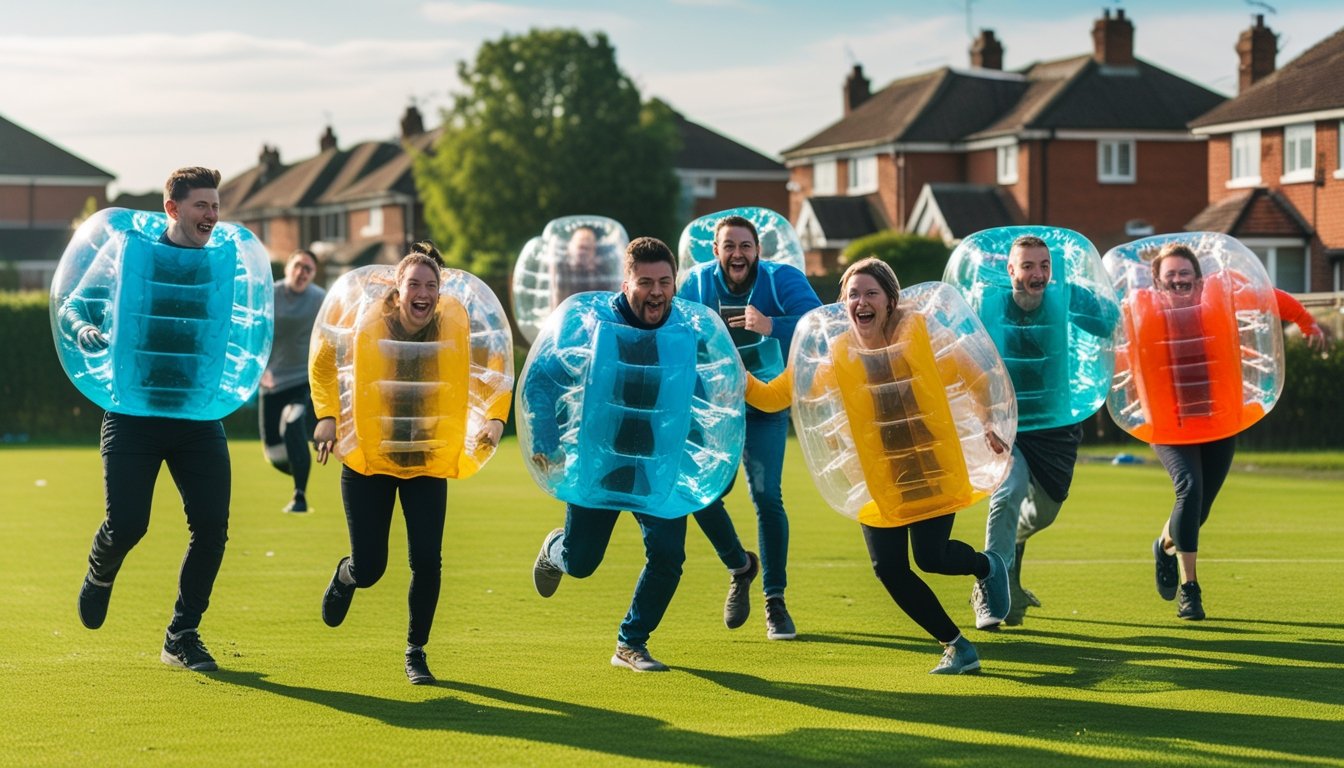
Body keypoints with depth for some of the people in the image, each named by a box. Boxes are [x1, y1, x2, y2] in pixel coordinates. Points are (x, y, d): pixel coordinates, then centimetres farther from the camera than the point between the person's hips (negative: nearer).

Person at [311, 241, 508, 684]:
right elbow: (322, 360, 3)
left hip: (427, 463, 1)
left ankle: (416, 652, 14)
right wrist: (327, 415, -6)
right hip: (368, 460, -1)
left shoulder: (453, 332, -13)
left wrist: (495, 419, -18)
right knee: (369, 569, 1)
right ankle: (344, 576, 41)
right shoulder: (369, 328, -15)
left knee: (427, 561, -8)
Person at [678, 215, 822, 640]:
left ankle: (775, 602, -2)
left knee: (767, 497, -13)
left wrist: (771, 326, -47)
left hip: (765, 406, -3)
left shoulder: (782, 280, -16)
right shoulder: (699, 281, -7)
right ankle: (740, 567, 25)